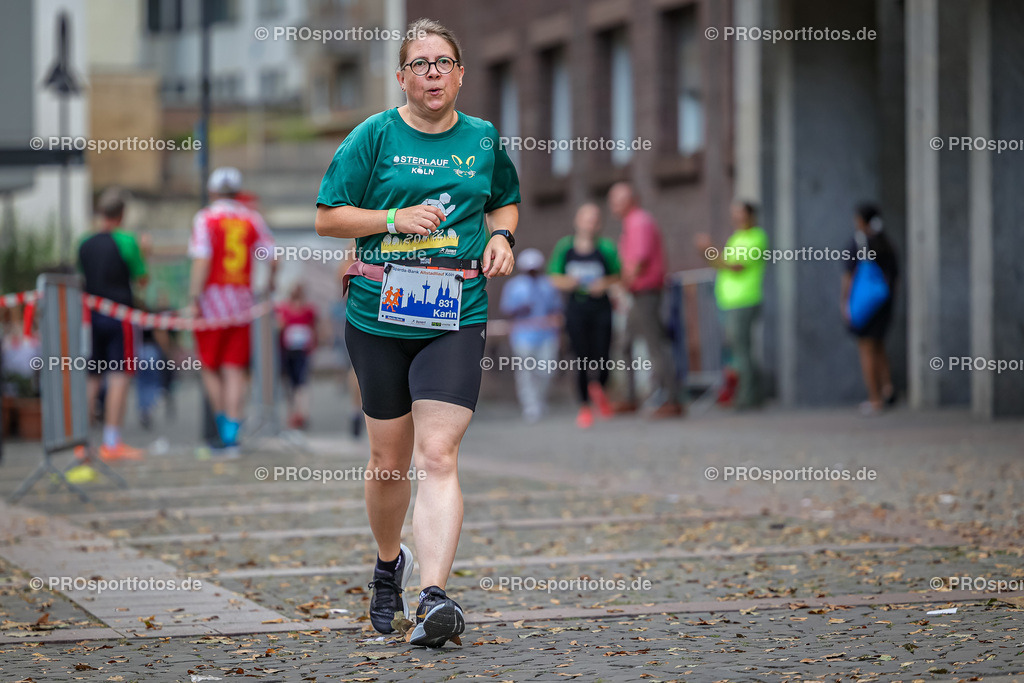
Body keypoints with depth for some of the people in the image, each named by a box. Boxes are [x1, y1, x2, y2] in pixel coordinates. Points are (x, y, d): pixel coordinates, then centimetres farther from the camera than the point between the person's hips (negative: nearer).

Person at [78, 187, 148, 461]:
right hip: (119, 314, -5)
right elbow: (142, 279, -1)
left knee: (91, 379, 10)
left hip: (91, 315, 5)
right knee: (119, 377, -4)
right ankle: (112, 442, -7)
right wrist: (142, 253, 12)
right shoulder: (126, 241, -8)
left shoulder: (85, 244, 7)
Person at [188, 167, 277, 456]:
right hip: (242, 299, 3)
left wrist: (194, 299, -12)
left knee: (210, 368, 10)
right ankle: (231, 436, -2)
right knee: (235, 371, 4)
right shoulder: (252, 219, 6)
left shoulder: (206, 218, -4)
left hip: (212, 300, -3)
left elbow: (202, 262, -13)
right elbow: (273, 257, 6)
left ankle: (224, 428, 9)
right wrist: (270, 284, 24)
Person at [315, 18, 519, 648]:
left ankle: (434, 596, -22)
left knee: (438, 456, -14)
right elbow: (327, 218, 1)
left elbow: (507, 200, 27)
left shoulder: (484, 139, 9)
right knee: (389, 459, 11)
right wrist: (393, 220, -13)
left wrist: (501, 235, 5)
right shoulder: (374, 136, 1)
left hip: (456, 318, 0)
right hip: (378, 315, 0)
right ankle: (389, 562, 39)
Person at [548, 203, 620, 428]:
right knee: (583, 360, -5)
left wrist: (605, 284, -12)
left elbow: (617, 275, 7)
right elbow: (554, 278, 8)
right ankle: (584, 406, 11)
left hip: (600, 308, 0)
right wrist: (567, 282, -13)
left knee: (602, 359, -3)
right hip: (576, 309, 0)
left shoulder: (606, 247, -2)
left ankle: (598, 389, 31)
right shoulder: (564, 247, 0)